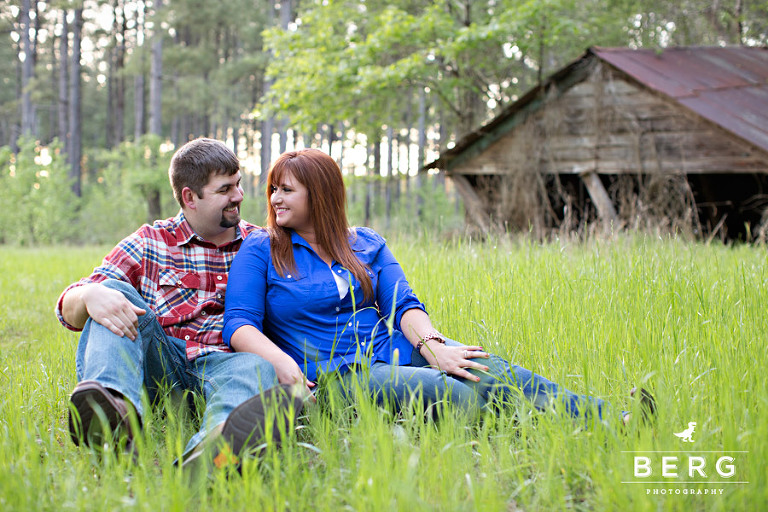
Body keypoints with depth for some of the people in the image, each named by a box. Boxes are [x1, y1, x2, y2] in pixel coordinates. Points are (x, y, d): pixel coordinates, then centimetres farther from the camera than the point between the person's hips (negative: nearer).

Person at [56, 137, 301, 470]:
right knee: (115, 292, -21)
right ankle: (115, 406, -51)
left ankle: (211, 447, -71)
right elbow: (69, 307, 4)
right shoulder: (151, 243, 12)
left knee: (255, 368, -34)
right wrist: (90, 296, -22)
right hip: (158, 363, 1)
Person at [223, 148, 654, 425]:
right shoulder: (259, 251, 7)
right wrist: (282, 363, -25)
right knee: (453, 394, -31)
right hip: (335, 374, -3)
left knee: (489, 370, -25)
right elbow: (239, 324, -4)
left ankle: (610, 421, -37)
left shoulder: (367, 244, 18)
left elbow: (403, 304, 7)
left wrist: (430, 343, -16)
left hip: (393, 350, 3)